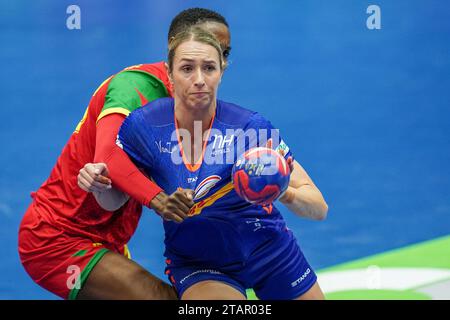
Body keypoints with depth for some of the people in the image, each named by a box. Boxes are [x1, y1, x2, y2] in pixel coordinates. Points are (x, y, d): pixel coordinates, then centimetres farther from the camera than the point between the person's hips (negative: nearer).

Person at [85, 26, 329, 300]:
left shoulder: (251, 126, -22)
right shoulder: (142, 126, -18)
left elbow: (319, 209, -20)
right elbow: (114, 200, -3)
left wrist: (285, 193, -41)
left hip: (269, 250, 1)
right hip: (196, 264, -1)